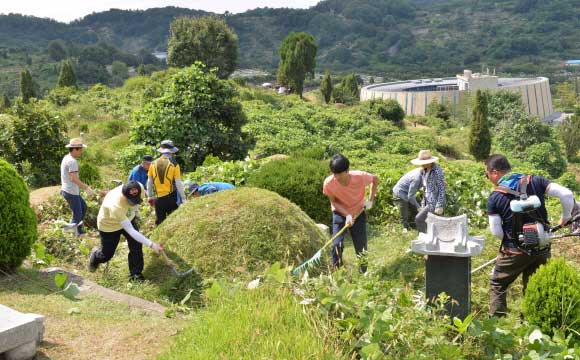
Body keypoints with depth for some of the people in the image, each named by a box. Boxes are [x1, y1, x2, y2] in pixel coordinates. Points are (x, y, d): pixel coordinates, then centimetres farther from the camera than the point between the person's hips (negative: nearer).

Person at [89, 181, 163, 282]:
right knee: (107, 254, 12)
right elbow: (130, 231, -43)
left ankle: (136, 274, 11)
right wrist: (151, 244, -47)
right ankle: (95, 256, 48)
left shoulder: (140, 188, -32)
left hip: (128, 219, 5)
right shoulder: (116, 206, -47)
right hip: (109, 225, -4)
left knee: (136, 246, -8)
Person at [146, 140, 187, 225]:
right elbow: (178, 183, -9)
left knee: (160, 222, 12)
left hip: (158, 199, 3)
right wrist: (183, 199, -2)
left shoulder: (153, 164, 1)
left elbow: (149, 182, 8)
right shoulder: (174, 164, -10)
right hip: (171, 198, -3)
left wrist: (150, 197, 20)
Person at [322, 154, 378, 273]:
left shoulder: (360, 177, -30)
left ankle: (363, 272, 23)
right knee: (337, 244, -12)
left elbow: (375, 179, -8)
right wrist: (347, 215, -25)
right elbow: (333, 201, -13)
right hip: (340, 213, 0)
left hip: (358, 212, 0)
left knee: (361, 245, 4)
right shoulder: (328, 183, -29)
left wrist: (370, 200, -12)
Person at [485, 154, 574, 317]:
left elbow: (496, 232, -8)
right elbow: (567, 194, -12)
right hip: (542, 249, 3)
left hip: (515, 251, -3)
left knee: (497, 285, 16)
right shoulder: (535, 181, -4)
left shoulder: (495, 198, -10)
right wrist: (565, 217, 5)